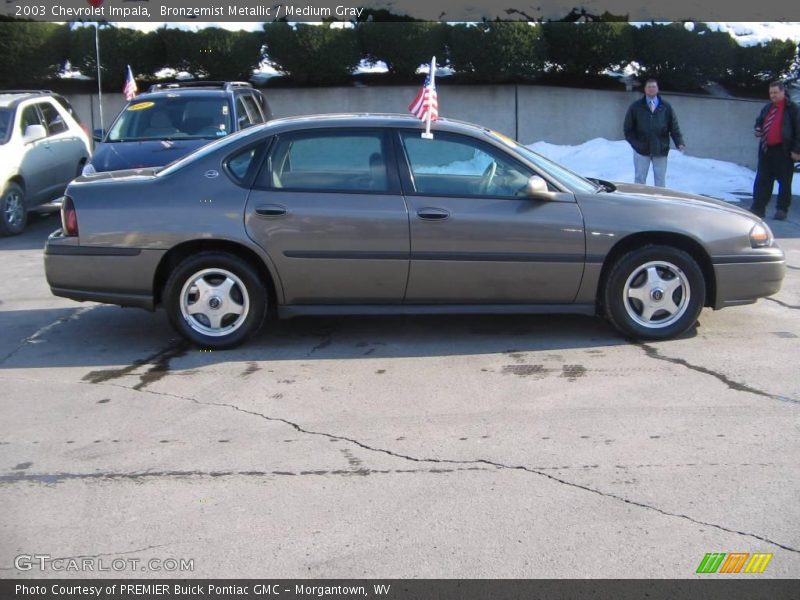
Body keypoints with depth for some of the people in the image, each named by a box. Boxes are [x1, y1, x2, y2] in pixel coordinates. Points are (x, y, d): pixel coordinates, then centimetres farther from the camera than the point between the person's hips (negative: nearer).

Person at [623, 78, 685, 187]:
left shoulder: (666, 107, 5)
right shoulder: (635, 107, 2)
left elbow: (674, 127, 3)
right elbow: (628, 128, 3)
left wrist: (679, 142, -10)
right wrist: (635, 144, -6)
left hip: (660, 150, 1)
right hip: (641, 149, -1)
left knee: (660, 179, 8)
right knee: (639, 179, 5)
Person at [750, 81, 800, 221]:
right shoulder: (767, 108, 14)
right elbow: (759, 121, 28)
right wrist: (758, 129, 4)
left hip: (783, 151, -6)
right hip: (766, 149, 6)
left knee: (784, 181, 3)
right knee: (762, 180, 4)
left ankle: (782, 210, 9)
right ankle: (758, 208, 7)